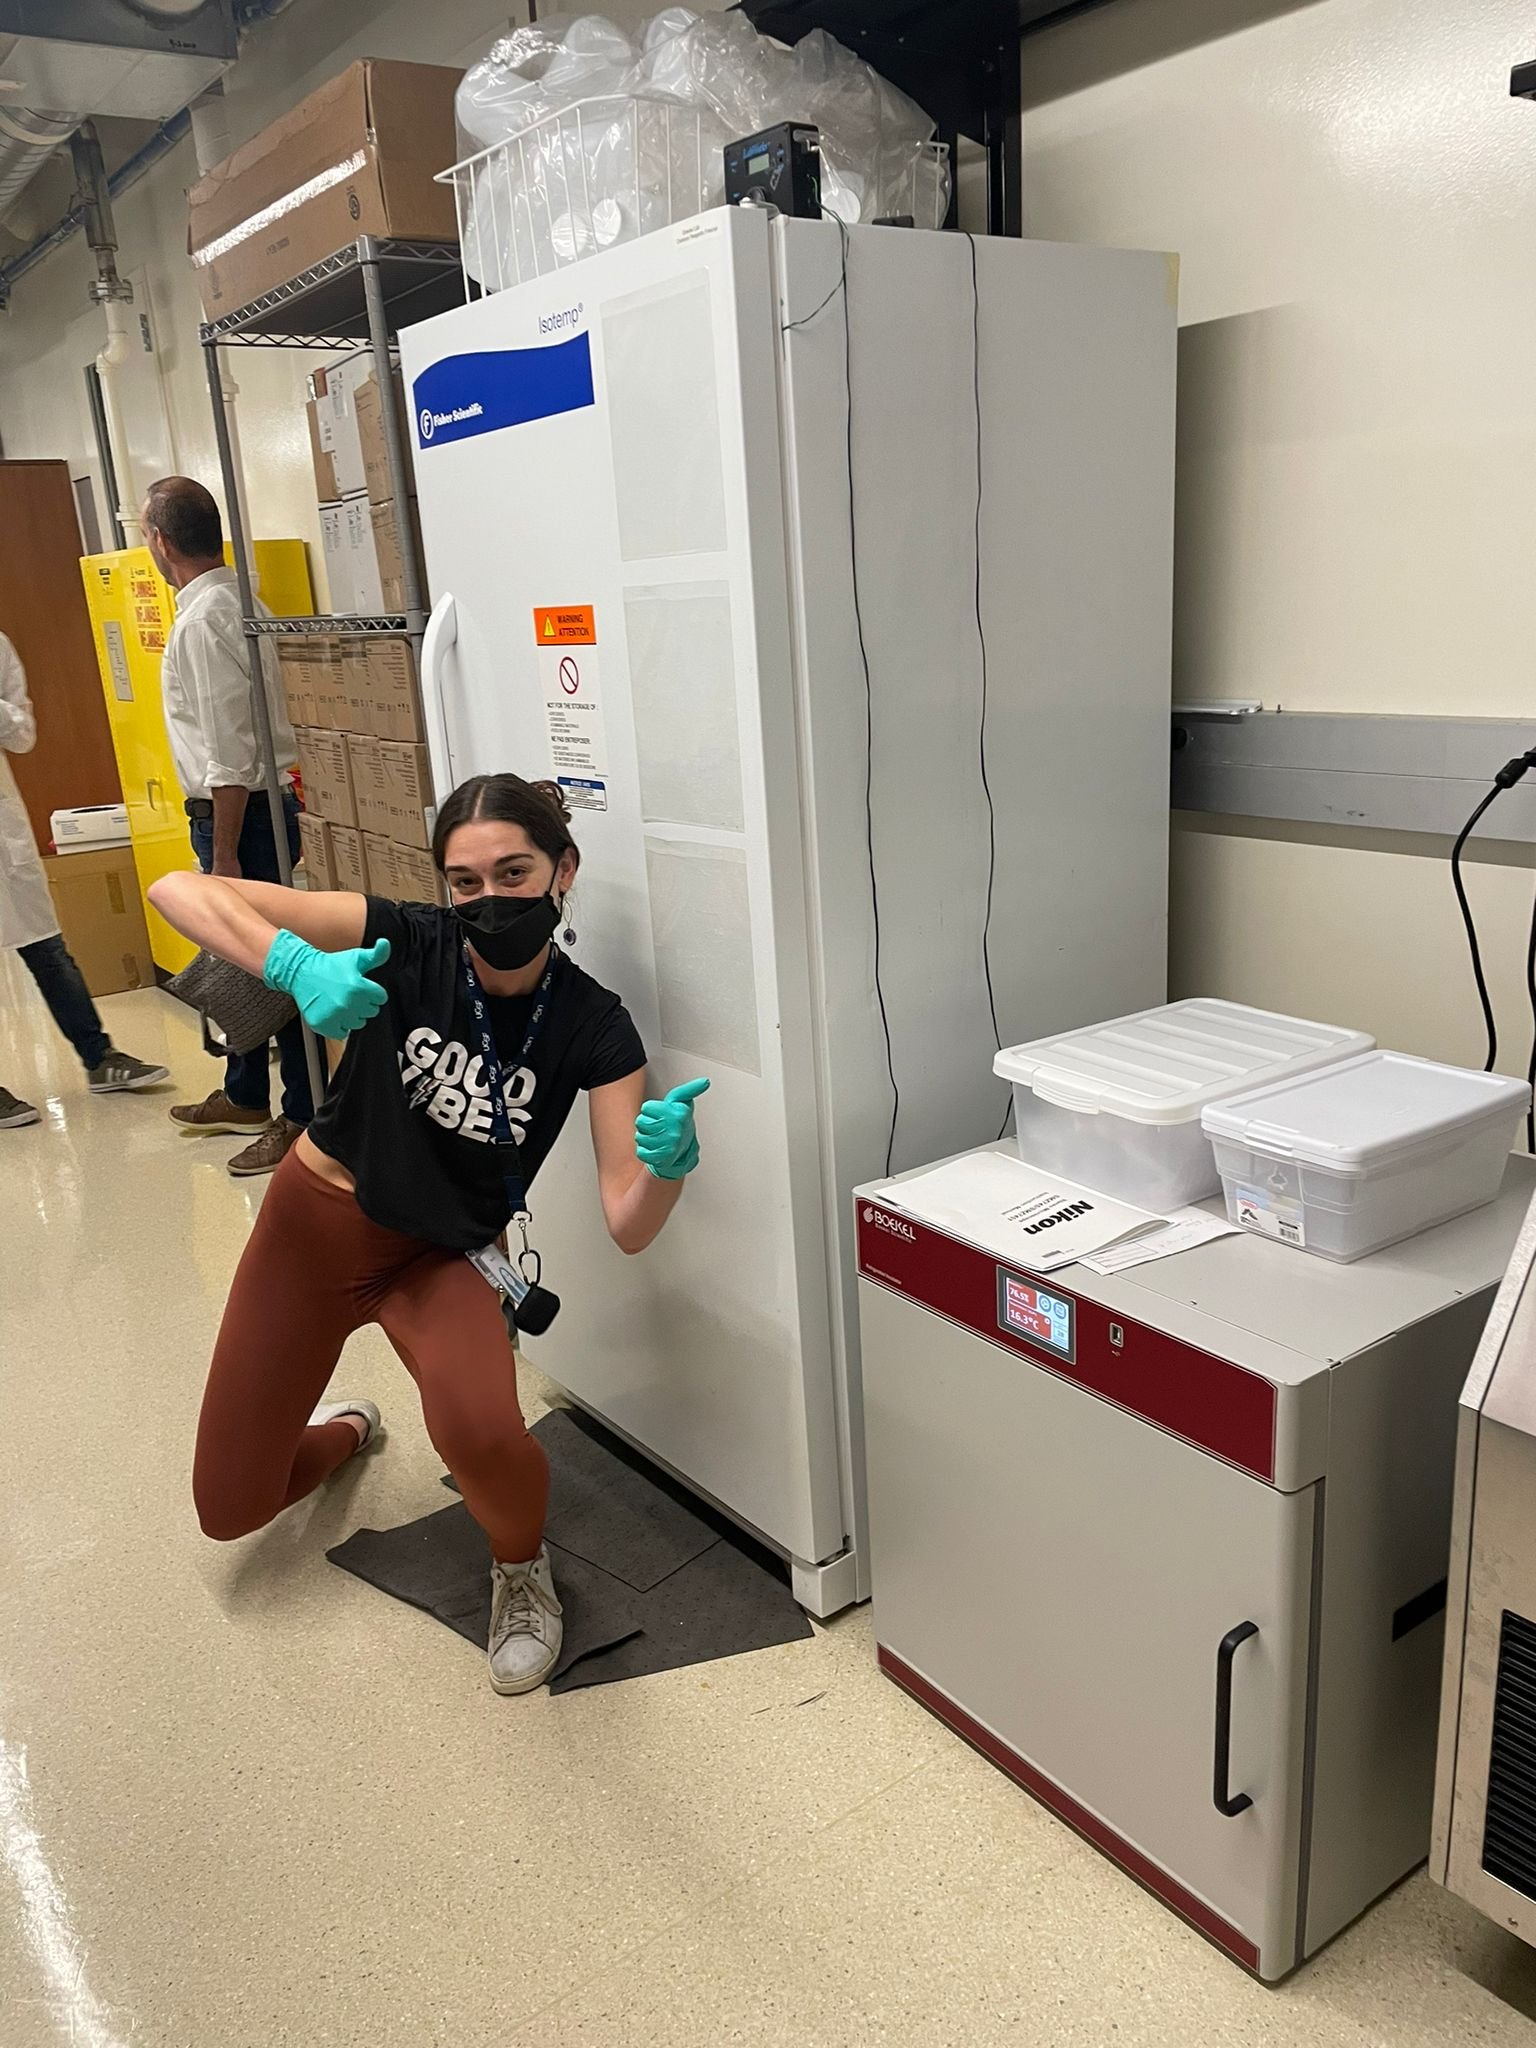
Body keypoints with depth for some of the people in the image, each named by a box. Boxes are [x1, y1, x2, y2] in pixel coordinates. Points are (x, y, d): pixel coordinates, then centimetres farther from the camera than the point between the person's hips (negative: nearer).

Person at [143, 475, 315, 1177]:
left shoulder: (203, 620, -18)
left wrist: (225, 853, -19)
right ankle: (244, 1097, 34)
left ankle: (304, 1117, 8)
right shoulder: (238, 600, 11)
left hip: (238, 811, -10)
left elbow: (229, 751, -22)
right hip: (262, 800, 10)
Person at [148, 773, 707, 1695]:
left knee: (480, 1432, -34)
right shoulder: (407, 944, -21)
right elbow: (179, 887, -26)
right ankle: (344, 1429, 45)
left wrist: (669, 1162, -45)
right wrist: (294, 962, -44)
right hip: (315, 1222, 1)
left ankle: (522, 1564, 3)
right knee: (230, 1509, 10)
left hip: (441, 1257, -1)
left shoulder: (592, 1025, -19)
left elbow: (629, 1225, -23)